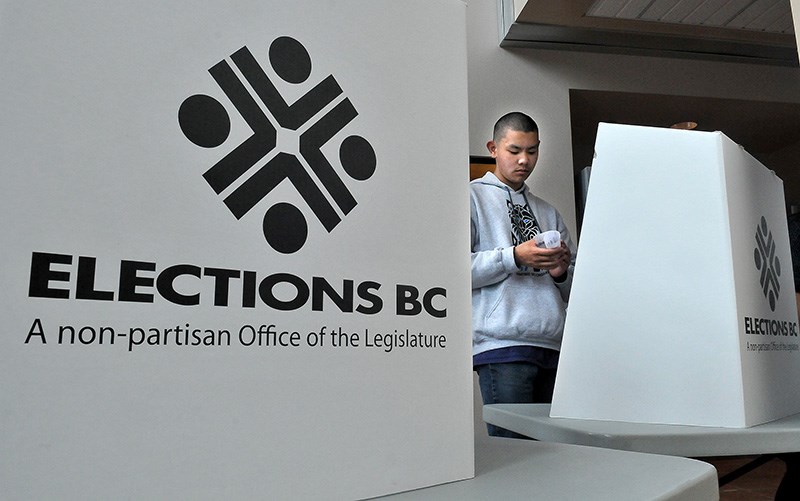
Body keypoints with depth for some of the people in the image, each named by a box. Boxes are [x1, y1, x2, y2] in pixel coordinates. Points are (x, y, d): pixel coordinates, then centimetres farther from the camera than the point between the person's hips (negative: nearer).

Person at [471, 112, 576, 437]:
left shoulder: (548, 212, 23)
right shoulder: (472, 197, 7)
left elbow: (574, 290, 23)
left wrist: (562, 272, 1)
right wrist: (514, 257, -13)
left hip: (555, 348, 6)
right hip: (503, 348, -5)